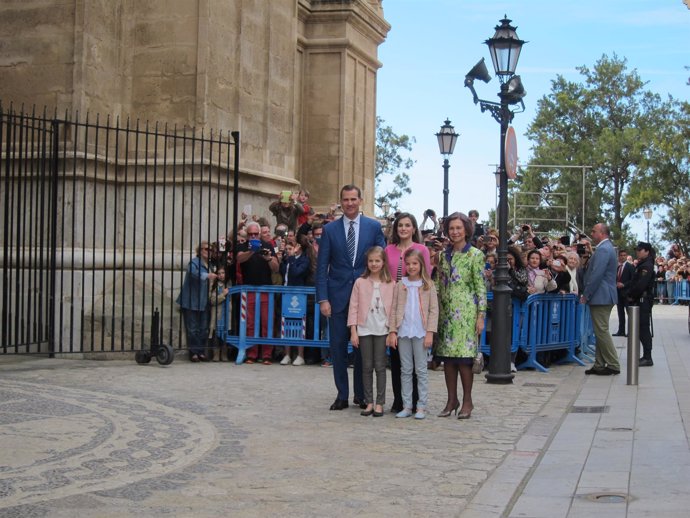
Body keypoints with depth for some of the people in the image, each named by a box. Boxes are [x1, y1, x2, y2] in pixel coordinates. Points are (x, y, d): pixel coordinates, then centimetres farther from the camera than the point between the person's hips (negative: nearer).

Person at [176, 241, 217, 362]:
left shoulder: (209, 265, 12)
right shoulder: (194, 262, -8)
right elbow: (193, 272, -32)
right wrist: (206, 275, -47)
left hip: (203, 302, 6)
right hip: (191, 301, -6)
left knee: (204, 329, 5)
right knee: (193, 329, -3)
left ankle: (201, 352, 13)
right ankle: (194, 352, 3)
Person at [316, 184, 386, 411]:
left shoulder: (374, 227, 3)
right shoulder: (330, 229, 3)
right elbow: (322, 266, 2)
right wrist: (322, 298, -5)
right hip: (338, 295, 0)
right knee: (338, 346, 2)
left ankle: (361, 394, 15)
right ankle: (342, 395, 11)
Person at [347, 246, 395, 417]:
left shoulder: (391, 284, 1)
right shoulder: (360, 283, 1)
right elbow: (354, 307, 1)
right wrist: (353, 331, -3)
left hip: (382, 329, -1)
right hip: (364, 329, 1)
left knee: (380, 366, 1)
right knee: (367, 367, 5)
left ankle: (379, 403, 6)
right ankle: (369, 402, 11)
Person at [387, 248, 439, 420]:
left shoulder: (428, 285, 1)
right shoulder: (400, 285, 6)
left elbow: (434, 310, -2)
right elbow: (394, 309, 6)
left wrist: (430, 333, -8)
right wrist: (393, 332, -1)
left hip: (420, 333, -2)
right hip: (403, 332, 2)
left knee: (421, 370, 1)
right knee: (406, 370, 7)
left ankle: (422, 406, 5)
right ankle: (407, 406, 11)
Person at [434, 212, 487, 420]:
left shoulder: (475, 255, -3)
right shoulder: (444, 255, 11)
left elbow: (481, 287, -5)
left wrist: (481, 315, -9)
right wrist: (436, 310, 9)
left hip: (465, 312, -5)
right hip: (446, 312, 5)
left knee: (464, 356, -6)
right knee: (447, 356, 5)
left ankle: (467, 401, 5)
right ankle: (452, 400, 15)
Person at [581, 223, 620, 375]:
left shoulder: (603, 250, -16)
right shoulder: (606, 248, 17)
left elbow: (596, 275, -22)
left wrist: (586, 295, -15)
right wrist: (587, 294, 18)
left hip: (600, 297, -11)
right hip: (604, 297, 11)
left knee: (602, 331, -7)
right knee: (600, 331, 12)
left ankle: (613, 365, -4)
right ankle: (600, 365, 16)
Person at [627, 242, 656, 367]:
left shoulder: (647, 266, -14)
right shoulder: (642, 265, 16)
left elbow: (640, 285, -22)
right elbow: (634, 282, 18)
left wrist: (631, 295, -11)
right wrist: (631, 295, 6)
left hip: (643, 301, -10)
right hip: (640, 300, 10)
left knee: (643, 328, -8)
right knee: (642, 328, 12)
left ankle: (647, 358, -7)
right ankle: (646, 356, 17)